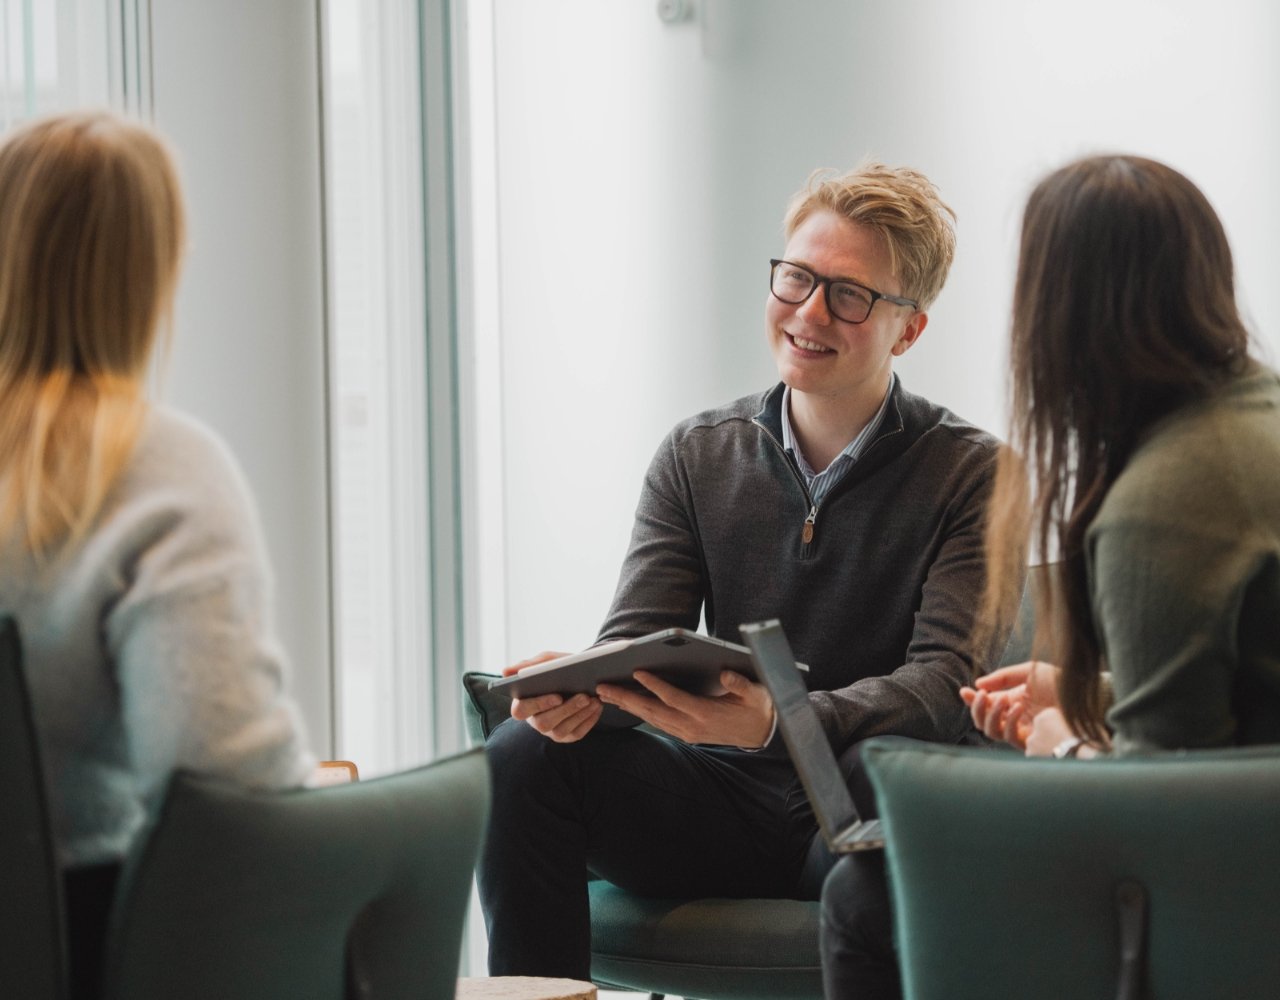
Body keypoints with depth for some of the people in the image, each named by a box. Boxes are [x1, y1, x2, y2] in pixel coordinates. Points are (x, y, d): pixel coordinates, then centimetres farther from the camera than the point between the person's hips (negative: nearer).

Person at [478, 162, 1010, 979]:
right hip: (725, 806, 4)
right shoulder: (697, 458, 13)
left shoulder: (973, 476, -1)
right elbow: (636, 640, 6)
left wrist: (778, 724, -32)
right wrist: (578, 688, -22)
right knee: (523, 756, -22)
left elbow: (947, 681, -13)